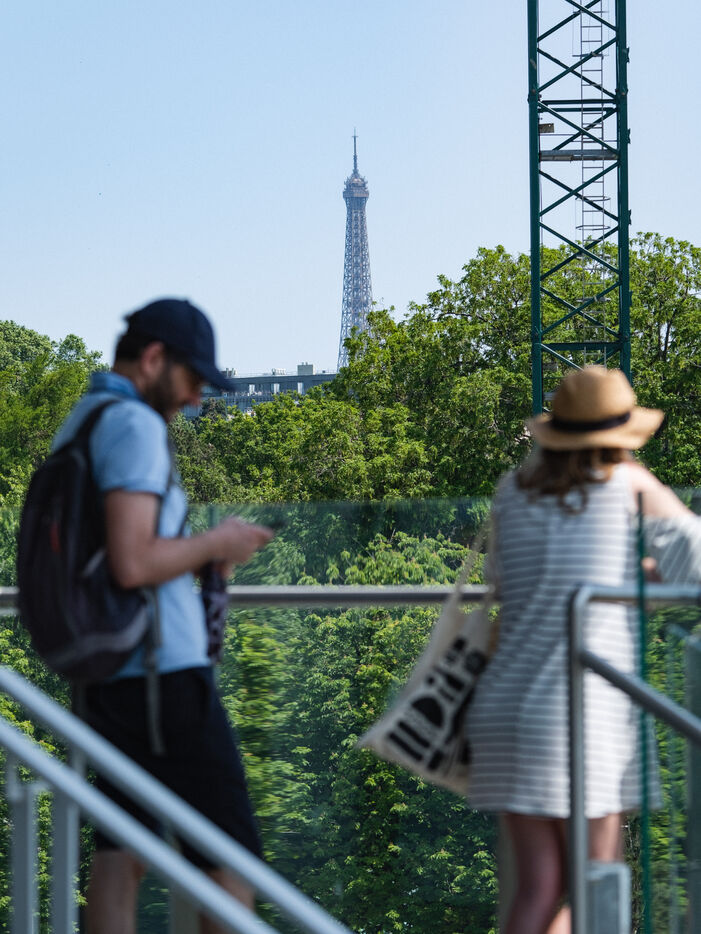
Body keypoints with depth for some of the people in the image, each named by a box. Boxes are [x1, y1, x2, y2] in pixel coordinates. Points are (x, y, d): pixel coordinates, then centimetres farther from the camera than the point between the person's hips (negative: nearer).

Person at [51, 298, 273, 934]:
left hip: (104, 677, 9)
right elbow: (132, 563, -23)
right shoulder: (135, 425, -13)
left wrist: (199, 557, 16)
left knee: (120, 849, 7)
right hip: (162, 670, -9)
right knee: (229, 853, -4)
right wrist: (214, 543, -7)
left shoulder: (76, 425, 17)